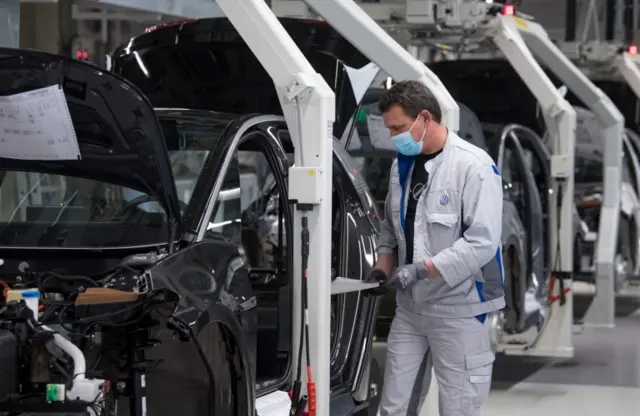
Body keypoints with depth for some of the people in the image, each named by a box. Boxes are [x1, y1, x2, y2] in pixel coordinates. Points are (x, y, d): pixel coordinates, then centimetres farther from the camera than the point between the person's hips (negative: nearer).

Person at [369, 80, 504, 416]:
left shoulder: (473, 166, -14)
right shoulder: (402, 165, 8)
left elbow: (482, 241, -20)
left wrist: (421, 270, -23)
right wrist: (384, 266, 2)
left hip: (458, 310, -7)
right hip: (409, 308, 7)